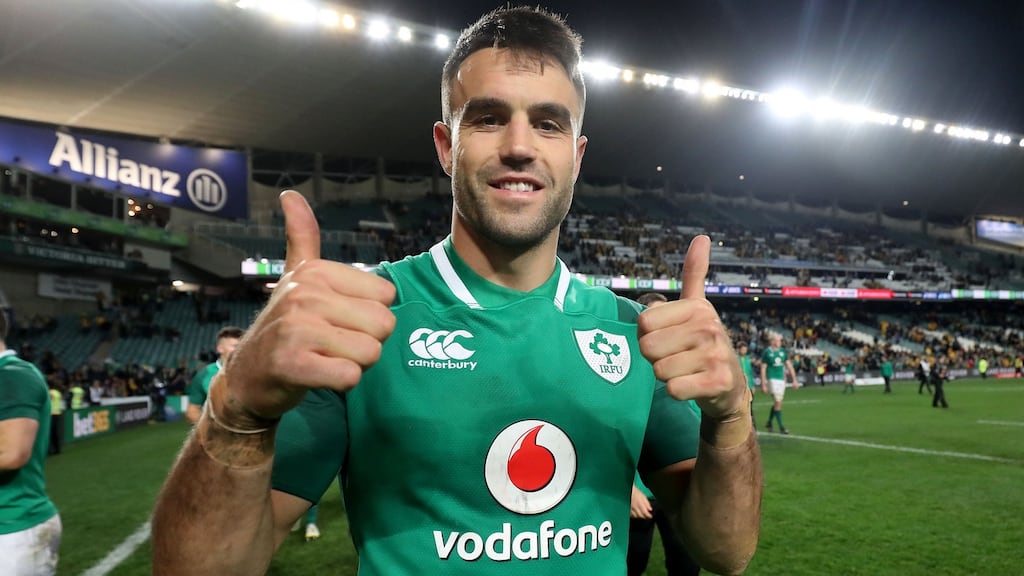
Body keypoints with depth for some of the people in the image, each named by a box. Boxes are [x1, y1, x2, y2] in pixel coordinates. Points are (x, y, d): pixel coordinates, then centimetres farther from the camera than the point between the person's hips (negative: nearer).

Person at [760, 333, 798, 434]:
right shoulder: (766, 352, -6)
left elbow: (789, 365, 11)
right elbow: (763, 369, -5)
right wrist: (763, 384, -9)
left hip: (781, 379, 6)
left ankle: (769, 424, 27)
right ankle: (781, 427, -6)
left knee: (776, 403, 11)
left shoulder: (783, 351, 8)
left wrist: (795, 380, 6)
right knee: (778, 402, -12)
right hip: (772, 379, -6)